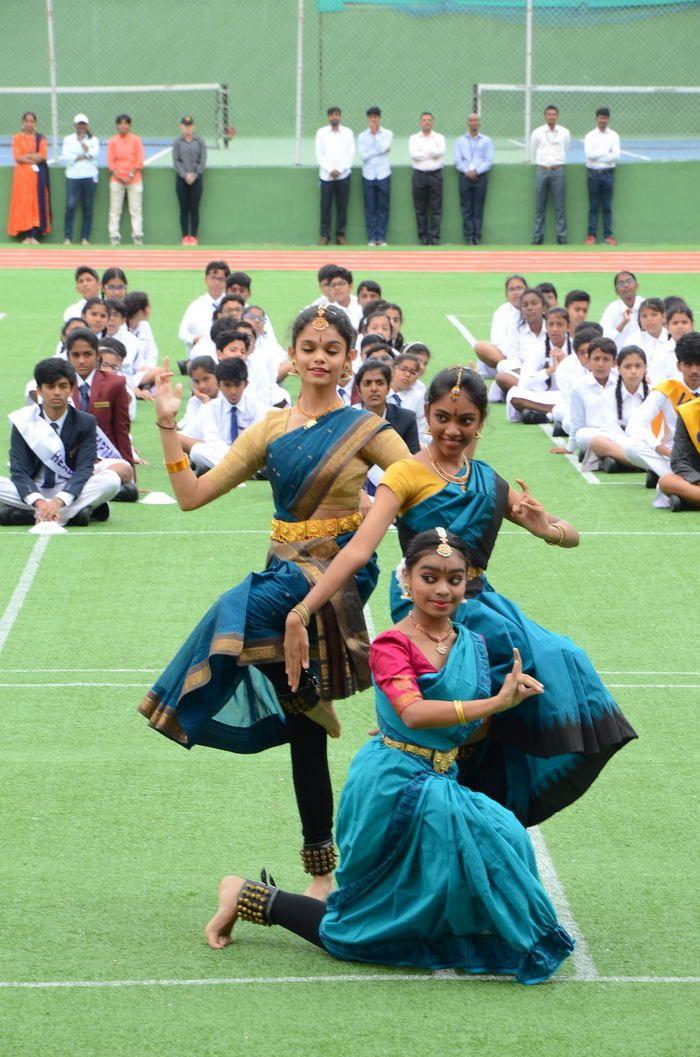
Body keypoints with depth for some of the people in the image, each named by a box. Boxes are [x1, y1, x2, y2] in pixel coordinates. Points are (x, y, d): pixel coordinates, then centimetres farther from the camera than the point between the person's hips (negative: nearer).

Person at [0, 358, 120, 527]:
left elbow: (84, 469, -13)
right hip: (33, 490, 0)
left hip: (69, 490, 0)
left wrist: (58, 502, -32)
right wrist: (39, 503, -33)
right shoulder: (23, 422, -3)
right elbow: (18, 470, -13)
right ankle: (80, 509, -28)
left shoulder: (85, 422, -3)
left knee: (111, 480, -28)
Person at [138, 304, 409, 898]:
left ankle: (309, 703, -8)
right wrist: (168, 426, 0)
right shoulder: (271, 430, 10)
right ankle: (323, 872, 15)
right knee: (303, 734, 6)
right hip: (285, 571, 5)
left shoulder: (366, 430, 0)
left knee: (245, 611, -35)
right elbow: (192, 493, 7)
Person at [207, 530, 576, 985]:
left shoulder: (473, 645, 7)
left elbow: (472, 733, 9)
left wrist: (507, 697, -11)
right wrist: (495, 703, -40)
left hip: (441, 783, 7)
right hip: (395, 786, -7)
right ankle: (250, 896, 13)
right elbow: (414, 713, -33)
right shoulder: (392, 645, -16)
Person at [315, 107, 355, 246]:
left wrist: (340, 170, -9)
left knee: (342, 206, 2)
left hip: (343, 175, 1)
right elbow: (319, 154, 0)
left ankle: (340, 234, 8)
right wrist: (330, 170, -10)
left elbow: (351, 153, 1)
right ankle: (325, 234, 4)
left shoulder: (348, 132, 5)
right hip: (326, 175, -1)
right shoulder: (321, 132, 4)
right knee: (326, 206, -1)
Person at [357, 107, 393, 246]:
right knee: (370, 208, 1)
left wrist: (375, 134, -6)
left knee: (383, 208, 0)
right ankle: (372, 238, 4)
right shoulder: (362, 136, 6)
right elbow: (363, 156, -6)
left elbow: (382, 148, -13)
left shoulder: (387, 134, 5)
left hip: (383, 175, 0)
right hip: (368, 176, 0)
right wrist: (381, 151, -8)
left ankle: (381, 238, 3)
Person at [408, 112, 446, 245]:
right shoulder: (414, 138, 10)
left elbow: (440, 151, -10)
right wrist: (432, 153, -5)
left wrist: (423, 151, -7)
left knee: (436, 208, -4)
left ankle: (434, 237, -4)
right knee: (420, 208, 0)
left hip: (435, 175, 0)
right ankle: (423, 238, 3)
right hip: (419, 175, 0)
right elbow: (413, 154, -7)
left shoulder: (439, 137, 10)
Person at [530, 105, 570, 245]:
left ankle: (562, 237, 1)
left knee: (560, 206, -1)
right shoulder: (537, 133, 4)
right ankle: (537, 237, 3)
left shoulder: (565, 133, 6)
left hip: (559, 170, 0)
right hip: (542, 170, 0)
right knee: (539, 207, 1)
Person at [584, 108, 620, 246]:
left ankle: (608, 235, 3)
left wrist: (597, 156, -12)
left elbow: (616, 156, -6)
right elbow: (588, 154, -11)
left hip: (608, 173, 1)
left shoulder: (613, 136, 6)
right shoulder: (590, 136, 4)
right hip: (593, 173, 0)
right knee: (593, 206, 1)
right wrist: (607, 153, -10)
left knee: (607, 207, 2)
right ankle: (591, 235, 2)